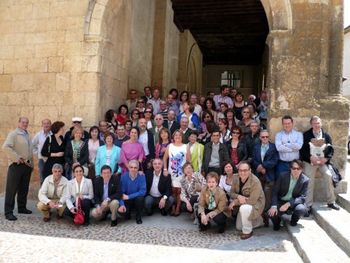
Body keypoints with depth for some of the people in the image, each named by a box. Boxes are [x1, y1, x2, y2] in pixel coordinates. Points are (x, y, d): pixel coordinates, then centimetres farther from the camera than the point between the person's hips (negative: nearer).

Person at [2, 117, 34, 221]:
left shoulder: (27, 135, 15)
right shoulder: (14, 133, -7)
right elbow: (6, 147, -19)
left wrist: (31, 163, 14)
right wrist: (17, 158, -19)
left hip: (27, 165, 7)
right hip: (16, 165, -7)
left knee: (24, 189, 14)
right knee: (12, 189, -2)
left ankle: (22, 208, 26)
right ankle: (8, 212, 2)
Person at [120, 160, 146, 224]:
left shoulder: (141, 176, -14)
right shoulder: (124, 176, -12)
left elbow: (143, 191, -20)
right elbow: (120, 192, -14)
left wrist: (129, 196, -25)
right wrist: (122, 204, -29)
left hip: (137, 199, 0)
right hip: (126, 200, 0)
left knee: (140, 198, -32)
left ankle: (138, 217, -5)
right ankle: (127, 214, 13)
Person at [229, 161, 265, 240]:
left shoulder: (255, 182, -30)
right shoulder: (236, 178, -12)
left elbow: (252, 200, -31)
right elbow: (232, 193, -7)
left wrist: (235, 202, -27)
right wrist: (239, 196, -31)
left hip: (256, 204, -6)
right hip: (242, 204, 7)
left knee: (244, 208, -38)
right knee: (239, 227, 13)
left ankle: (247, 231, -14)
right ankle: (260, 220, 35)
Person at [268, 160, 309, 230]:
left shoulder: (305, 180, -9)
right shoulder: (283, 176, -8)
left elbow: (303, 197, -14)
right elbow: (275, 192, -8)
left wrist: (288, 204, -29)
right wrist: (274, 206, -24)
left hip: (295, 203, 0)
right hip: (281, 202, 0)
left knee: (302, 209, -33)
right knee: (272, 213, -28)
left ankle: (294, 220, 5)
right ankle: (277, 221, 12)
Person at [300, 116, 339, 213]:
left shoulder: (326, 135, 6)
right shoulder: (306, 135, 0)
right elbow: (302, 149, -5)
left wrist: (326, 158, -14)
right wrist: (311, 157, -19)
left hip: (323, 161, 2)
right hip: (309, 161, -2)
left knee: (329, 176, -14)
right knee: (309, 182, -4)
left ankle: (331, 202, 2)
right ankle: (308, 205, 6)